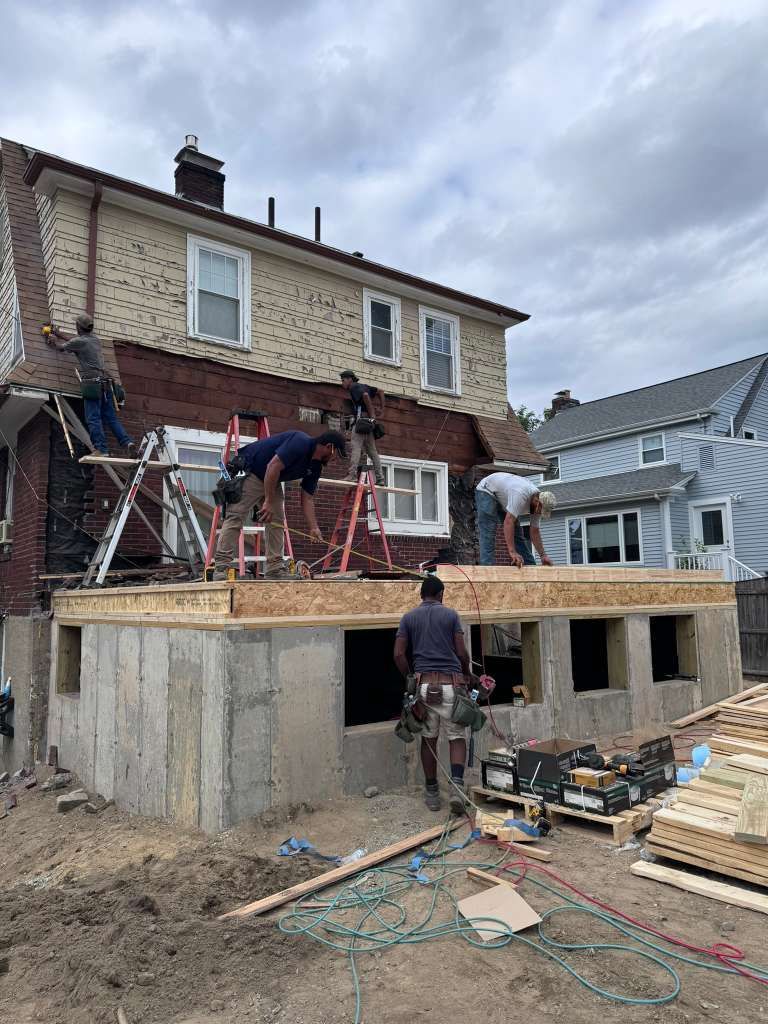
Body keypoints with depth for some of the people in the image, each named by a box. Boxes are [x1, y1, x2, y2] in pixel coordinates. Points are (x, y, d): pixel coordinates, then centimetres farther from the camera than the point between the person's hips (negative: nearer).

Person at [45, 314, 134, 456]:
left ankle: (102, 449, -17)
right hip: (105, 382, 7)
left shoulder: (79, 342, -2)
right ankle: (127, 442, -10)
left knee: (93, 418, -9)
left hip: (91, 383, -7)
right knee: (111, 417, 5)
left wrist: (54, 339, 39)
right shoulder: (96, 338, 19)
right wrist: (58, 333, 47)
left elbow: (61, 346, 18)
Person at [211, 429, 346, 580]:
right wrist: (268, 502, -28)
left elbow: (307, 498, 3)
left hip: (273, 481, 10)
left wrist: (314, 528, -5)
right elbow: (273, 466, -31)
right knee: (235, 518, -14)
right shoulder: (300, 442, -25)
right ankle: (221, 568, -17)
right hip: (248, 471, -10)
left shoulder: (316, 466, 2)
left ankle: (275, 570, 5)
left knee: (277, 521, 4)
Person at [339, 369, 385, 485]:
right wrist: (381, 409, 22)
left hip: (362, 418, -9)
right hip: (369, 422, 9)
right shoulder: (363, 386, 25)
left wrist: (372, 414, -19)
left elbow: (365, 396, -19)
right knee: (372, 450, 8)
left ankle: (352, 474, -26)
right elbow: (379, 392, 28)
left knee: (355, 446, -16)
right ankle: (380, 478, 5)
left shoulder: (354, 387, -1)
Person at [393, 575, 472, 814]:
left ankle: (432, 792, 19)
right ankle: (457, 786, -8)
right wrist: (467, 675, 18)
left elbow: (399, 654, 0)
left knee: (429, 737, 13)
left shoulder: (409, 617, 8)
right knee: (457, 736, 8)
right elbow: (462, 653, 1)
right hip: (451, 683, -1)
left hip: (424, 684, 2)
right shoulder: (450, 614, 4)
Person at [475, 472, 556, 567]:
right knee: (488, 533, -21)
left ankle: (530, 565, 9)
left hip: (503, 498, 8)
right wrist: (512, 552, -48)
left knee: (517, 533, 4)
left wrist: (543, 555, -11)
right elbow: (508, 522, -45)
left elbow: (534, 531, -5)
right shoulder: (521, 494, -41)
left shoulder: (538, 502, -14)